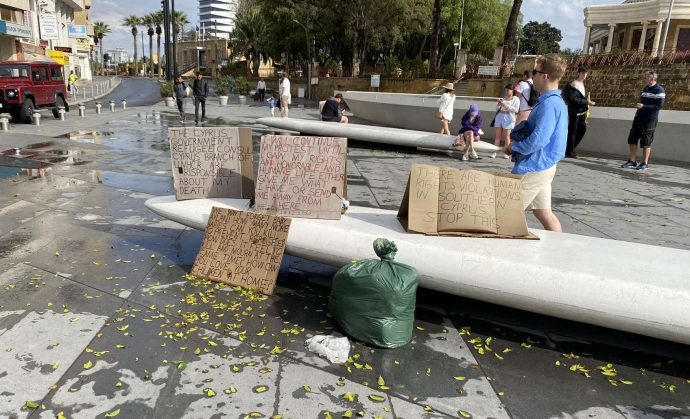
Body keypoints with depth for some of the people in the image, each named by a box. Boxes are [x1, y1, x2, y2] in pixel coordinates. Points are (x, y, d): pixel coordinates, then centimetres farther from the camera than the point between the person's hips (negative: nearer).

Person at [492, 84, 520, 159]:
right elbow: (497, 108, 20)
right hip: (499, 117, 4)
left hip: (508, 119, -4)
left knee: (506, 136, -4)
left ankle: (506, 153, 2)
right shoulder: (503, 98, 17)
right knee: (498, 136, 2)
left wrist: (506, 105, -16)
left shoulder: (515, 99, 3)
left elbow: (516, 109, -11)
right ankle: (494, 152, 1)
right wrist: (499, 104, -2)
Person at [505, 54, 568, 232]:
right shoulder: (554, 101, 12)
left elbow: (537, 140, -26)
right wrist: (516, 143, 9)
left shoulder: (549, 103, -20)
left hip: (534, 167, -10)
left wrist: (514, 147, -10)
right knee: (543, 212, 14)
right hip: (542, 165, 10)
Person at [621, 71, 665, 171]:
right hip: (639, 117, 8)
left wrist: (643, 106, -22)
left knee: (646, 142, -3)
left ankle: (645, 163, 8)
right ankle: (632, 161, 13)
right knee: (632, 139, 6)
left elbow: (659, 106, -17)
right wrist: (639, 106, 10)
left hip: (650, 119, -8)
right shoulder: (645, 88, 15)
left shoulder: (659, 90, -10)